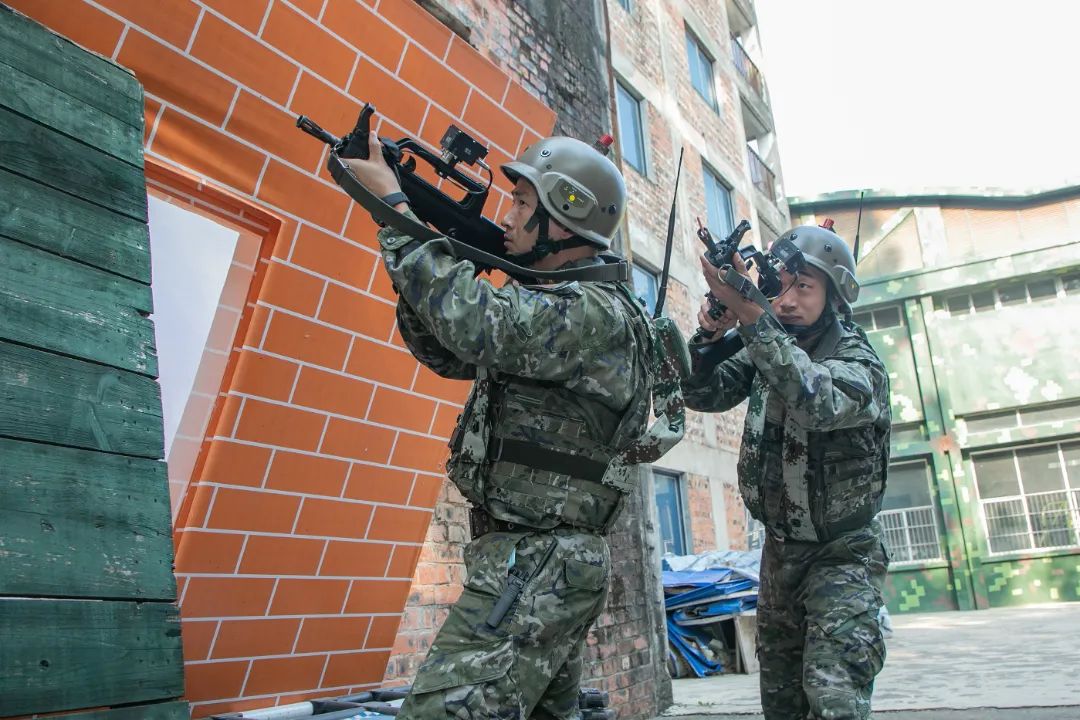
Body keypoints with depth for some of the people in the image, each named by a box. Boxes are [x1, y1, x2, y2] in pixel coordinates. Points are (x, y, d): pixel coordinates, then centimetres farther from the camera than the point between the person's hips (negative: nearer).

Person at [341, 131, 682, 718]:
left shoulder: (600, 314, -15)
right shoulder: (546, 304, 16)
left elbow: (478, 320, -29)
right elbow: (446, 351, 17)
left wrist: (392, 205, -17)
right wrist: (406, 252, 5)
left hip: (537, 568, -10)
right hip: (534, 561, 10)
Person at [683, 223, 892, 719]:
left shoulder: (859, 362, -16)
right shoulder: (767, 349, 2)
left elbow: (817, 401, -38)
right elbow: (703, 395, -8)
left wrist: (750, 313, -45)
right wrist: (711, 333, -27)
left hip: (841, 554, -5)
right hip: (780, 550, 6)